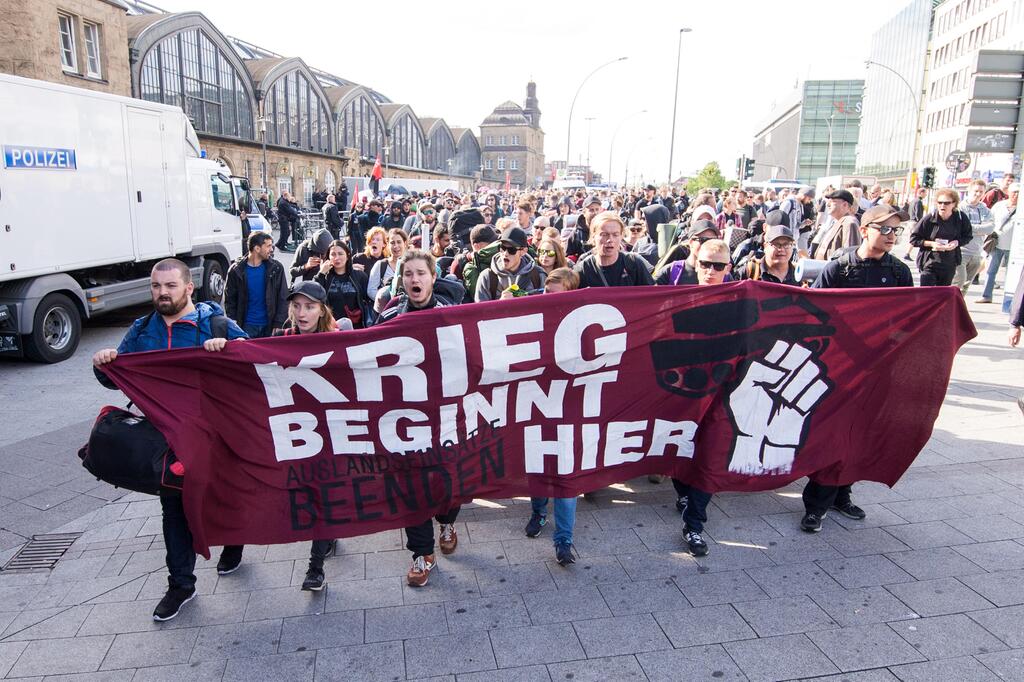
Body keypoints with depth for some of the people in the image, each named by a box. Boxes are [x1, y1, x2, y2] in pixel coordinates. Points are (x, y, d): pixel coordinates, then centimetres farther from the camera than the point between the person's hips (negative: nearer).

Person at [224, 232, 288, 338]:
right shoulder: (236, 270, -1)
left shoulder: (276, 268, -1)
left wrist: (278, 325, -8)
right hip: (247, 327, 0)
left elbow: (283, 299, 0)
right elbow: (229, 300, 4)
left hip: (269, 326, 0)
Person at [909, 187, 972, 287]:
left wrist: (957, 242, -10)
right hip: (929, 263, -3)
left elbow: (968, 236, 10)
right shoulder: (929, 218, -12)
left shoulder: (961, 218, -4)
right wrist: (931, 243, -17)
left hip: (950, 265, 3)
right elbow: (913, 239, -5)